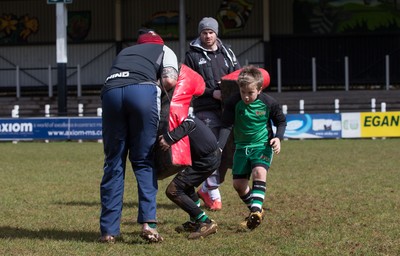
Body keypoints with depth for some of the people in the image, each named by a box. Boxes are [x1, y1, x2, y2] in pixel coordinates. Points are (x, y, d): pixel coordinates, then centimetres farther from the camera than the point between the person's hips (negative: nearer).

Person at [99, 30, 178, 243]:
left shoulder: (124, 53, 39)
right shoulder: (164, 50, 28)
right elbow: (169, 81, 9)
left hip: (110, 91, 3)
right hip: (143, 90, -3)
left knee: (113, 163, 8)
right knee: (144, 162, 7)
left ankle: (108, 230, 5)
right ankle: (148, 223, -7)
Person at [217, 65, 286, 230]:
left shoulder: (268, 103, -14)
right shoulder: (233, 103, -14)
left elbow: (281, 121, 2)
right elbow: (226, 126, -14)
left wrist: (278, 138, -15)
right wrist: (220, 147, -27)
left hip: (263, 145, -3)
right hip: (242, 147, 3)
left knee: (259, 172, -29)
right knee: (238, 184, 2)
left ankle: (256, 209, -35)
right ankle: (255, 211, 22)